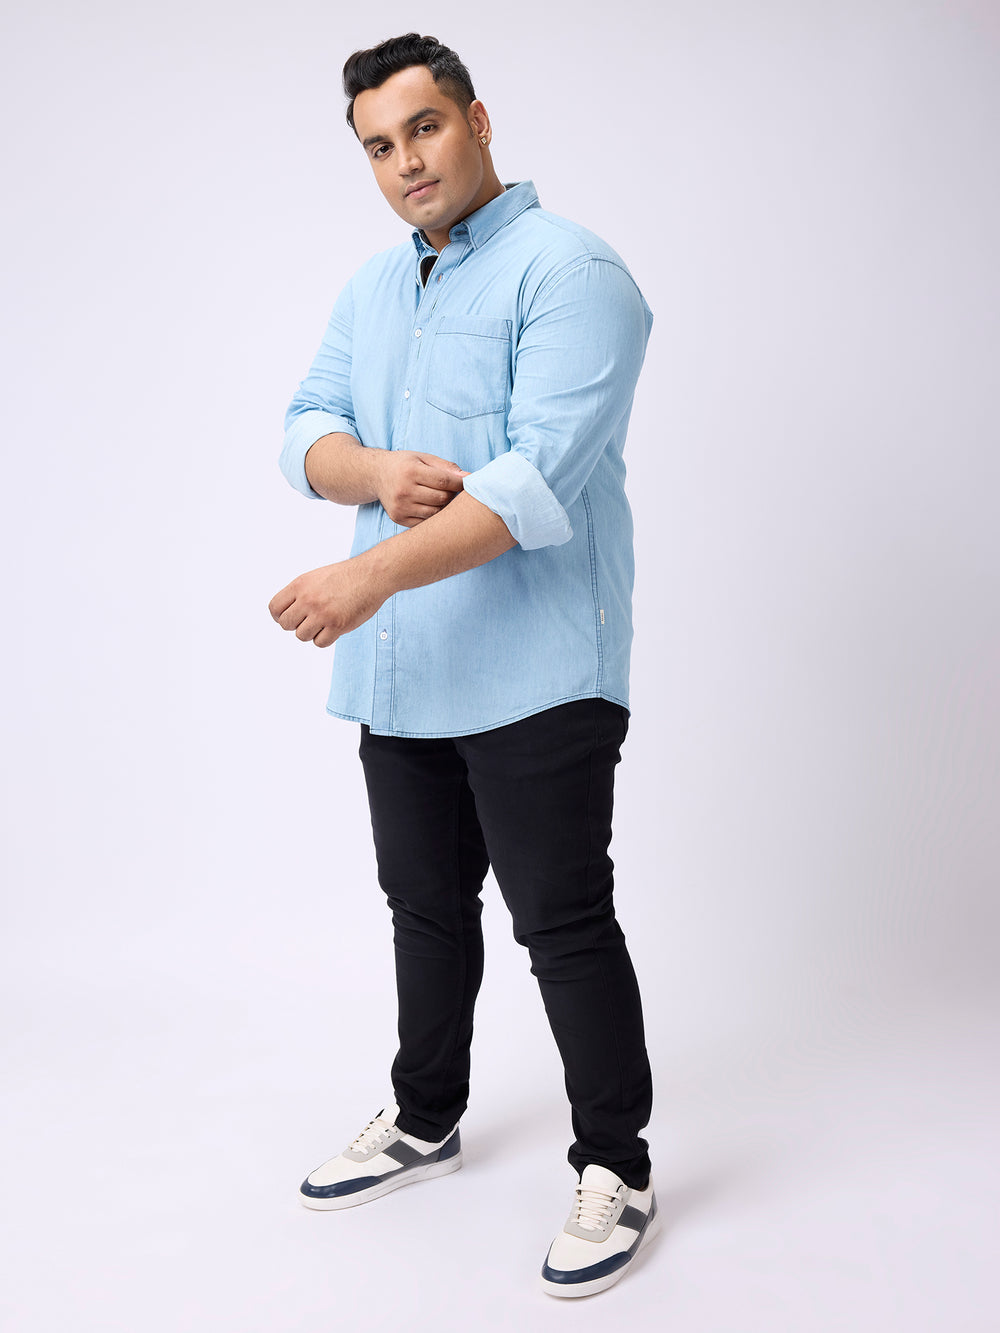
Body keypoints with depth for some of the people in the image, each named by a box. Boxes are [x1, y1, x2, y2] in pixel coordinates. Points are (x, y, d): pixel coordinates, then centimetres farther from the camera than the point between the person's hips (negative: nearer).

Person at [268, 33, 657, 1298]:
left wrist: (378, 571, -29)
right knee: (426, 910, 19)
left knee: (563, 925, -1)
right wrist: (376, 470, -14)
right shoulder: (371, 289, 15)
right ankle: (425, 1121, 37)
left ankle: (614, 1169, 15)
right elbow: (308, 429, 9)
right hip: (401, 673, 8)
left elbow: (541, 477, -23)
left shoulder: (569, 272, -11)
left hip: (534, 672, -7)